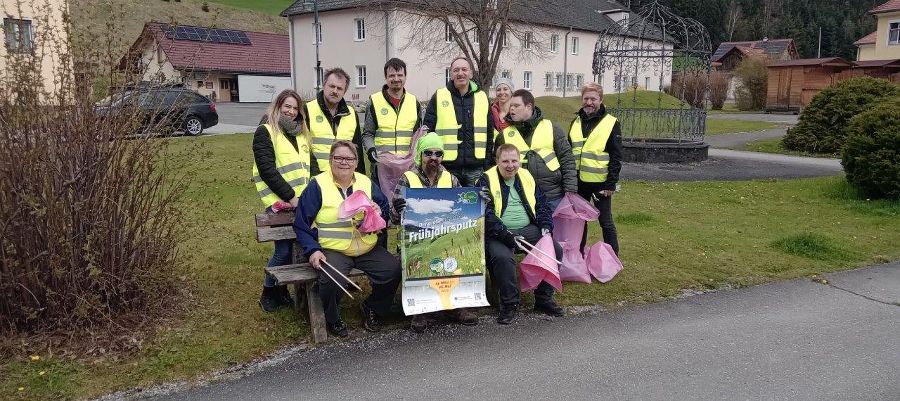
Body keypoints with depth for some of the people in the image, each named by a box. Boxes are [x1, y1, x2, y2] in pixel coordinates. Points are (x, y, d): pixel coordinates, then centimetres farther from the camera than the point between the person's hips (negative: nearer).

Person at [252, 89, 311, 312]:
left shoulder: (302, 133, 19)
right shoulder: (265, 131, -1)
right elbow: (267, 169, -11)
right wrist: (290, 196, -15)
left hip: (303, 200, 6)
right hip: (280, 202, -6)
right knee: (285, 249, -5)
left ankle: (282, 289, 21)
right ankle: (269, 294, 16)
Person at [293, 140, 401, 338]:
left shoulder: (367, 183, 13)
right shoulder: (317, 185, 0)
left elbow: (385, 210, 17)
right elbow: (302, 224, 1)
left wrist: (378, 214, -8)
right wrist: (312, 250, -12)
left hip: (368, 249, 4)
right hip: (332, 250, -4)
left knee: (394, 269, -18)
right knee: (331, 280, -33)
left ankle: (372, 309, 11)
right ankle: (332, 319, 2)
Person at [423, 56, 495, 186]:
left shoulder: (482, 97, 10)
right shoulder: (439, 97, 3)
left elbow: (489, 135, 12)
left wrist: (488, 164, 6)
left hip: (476, 168, 2)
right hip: (447, 167, -2)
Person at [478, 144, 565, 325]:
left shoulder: (527, 177, 14)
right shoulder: (486, 181, -2)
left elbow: (542, 205, 19)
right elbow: (486, 213, -13)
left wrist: (546, 226, 1)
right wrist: (505, 234, -22)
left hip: (528, 229, 5)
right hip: (499, 233, -5)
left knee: (555, 250, -13)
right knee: (502, 257, -34)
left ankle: (544, 299, 2)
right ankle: (509, 304, -13)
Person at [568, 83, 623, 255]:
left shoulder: (611, 123, -5)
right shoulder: (576, 122, 9)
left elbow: (616, 157, -8)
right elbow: (568, 152, 13)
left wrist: (611, 184, -13)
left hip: (600, 182, -5)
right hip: (578, 181, 5)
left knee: (606, 222, 4)